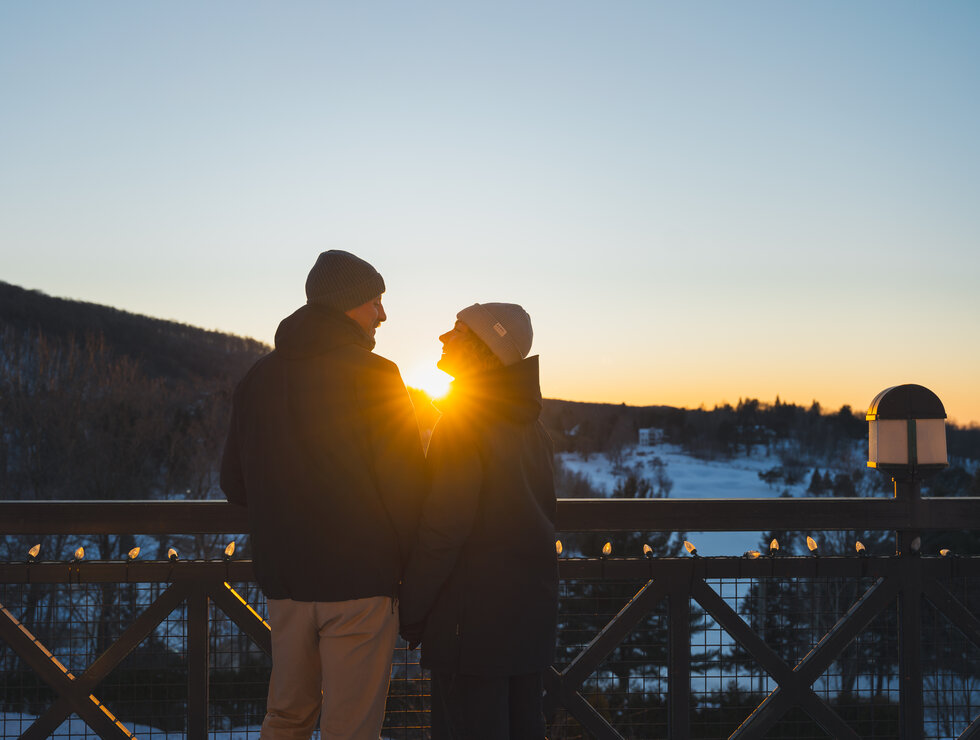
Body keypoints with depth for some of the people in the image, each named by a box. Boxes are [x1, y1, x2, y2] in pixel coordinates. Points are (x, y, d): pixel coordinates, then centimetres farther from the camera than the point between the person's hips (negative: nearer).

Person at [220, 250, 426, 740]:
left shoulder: (257, 378, 8)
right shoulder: (375, 376, -11)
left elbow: (234, 485, 11)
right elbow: (404, 484, -14)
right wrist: (407, 561, 0)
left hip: (282, 577, 6)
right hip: (359, 579, -6)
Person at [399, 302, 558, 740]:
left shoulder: (463, 423, -15)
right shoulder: (530, 426, 12)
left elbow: (443, 528, -19)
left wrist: (411, 610, -11)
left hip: (475, 611, -9)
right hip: (532, 607, 9)